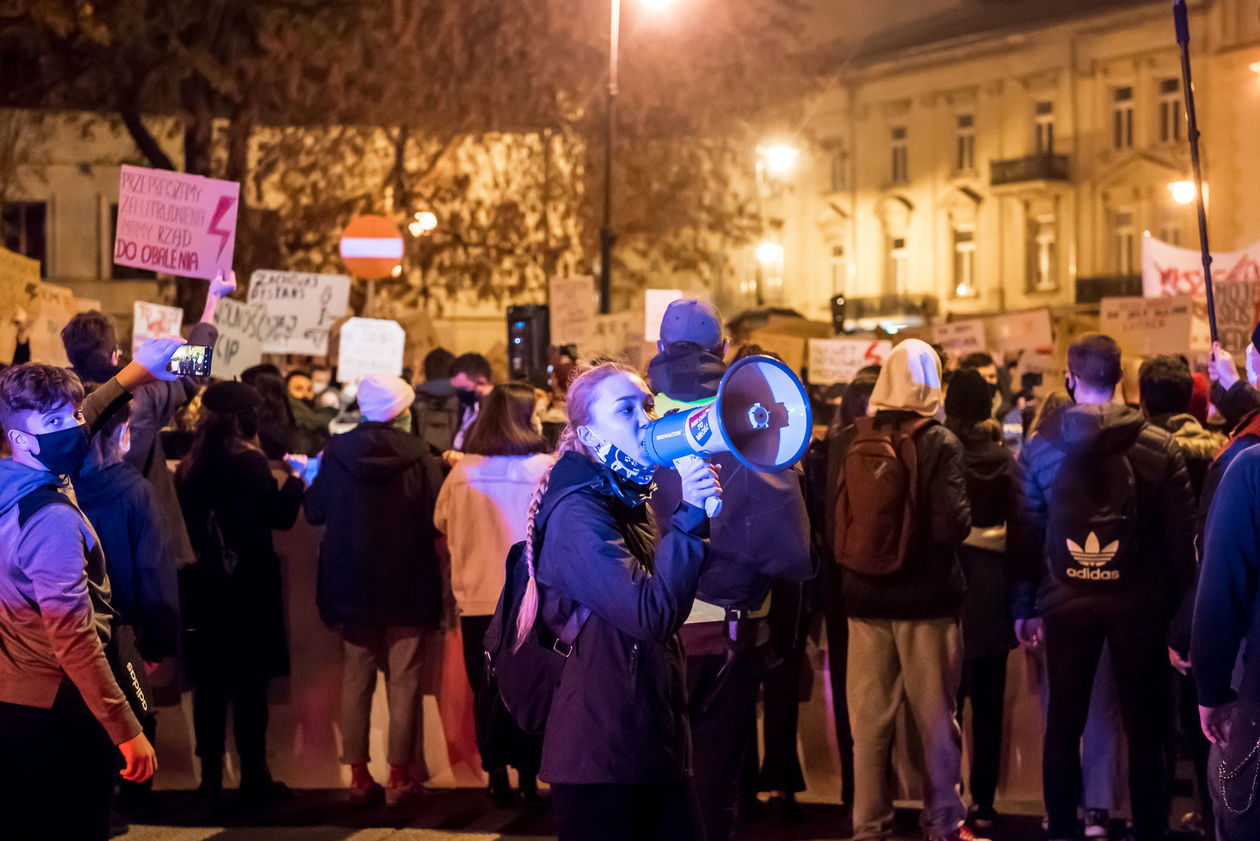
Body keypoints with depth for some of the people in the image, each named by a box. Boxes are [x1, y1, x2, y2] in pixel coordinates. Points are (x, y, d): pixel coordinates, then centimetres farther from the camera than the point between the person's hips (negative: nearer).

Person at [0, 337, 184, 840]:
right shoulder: (52, 519, -25)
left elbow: (71, 426, 24)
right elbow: (74, 638, -30)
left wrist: (128, 379, 28)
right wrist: (127, 731, -29)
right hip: (58, 707, -9)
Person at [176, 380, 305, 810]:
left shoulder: (192, 464, 6)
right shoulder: (249, 461, -11)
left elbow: (186, 520, 10)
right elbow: (279, 516, -10)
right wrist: (293, 480, 4)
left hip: (201, 588, 5)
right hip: (247, 588, -5)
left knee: (209, 684, 8)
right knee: (250, 683, 0)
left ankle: (211, 778, 10)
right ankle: (253, 779, 2)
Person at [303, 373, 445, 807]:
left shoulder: (337, 453, -5)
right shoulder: (420, 458, -12)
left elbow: (315, 511, 4)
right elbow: (438, 522, -11)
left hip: (352, 585, 2)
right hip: (407, 587, -2)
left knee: (356, 678, 11)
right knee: (403, 680, 4)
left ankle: (358, 774, 12)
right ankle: (400, 775, 4)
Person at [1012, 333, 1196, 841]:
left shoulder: (1039, 447, -2)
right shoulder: (1159, 447, -6)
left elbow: (1026, 533, 2)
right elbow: (1182, 536, -4)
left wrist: (1026, 604, 10)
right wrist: (1178, 602, 6)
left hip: (1066, 603, 1)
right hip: (1138, 603, -1)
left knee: (1062, 727, 10)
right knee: (1144, 729, 7)